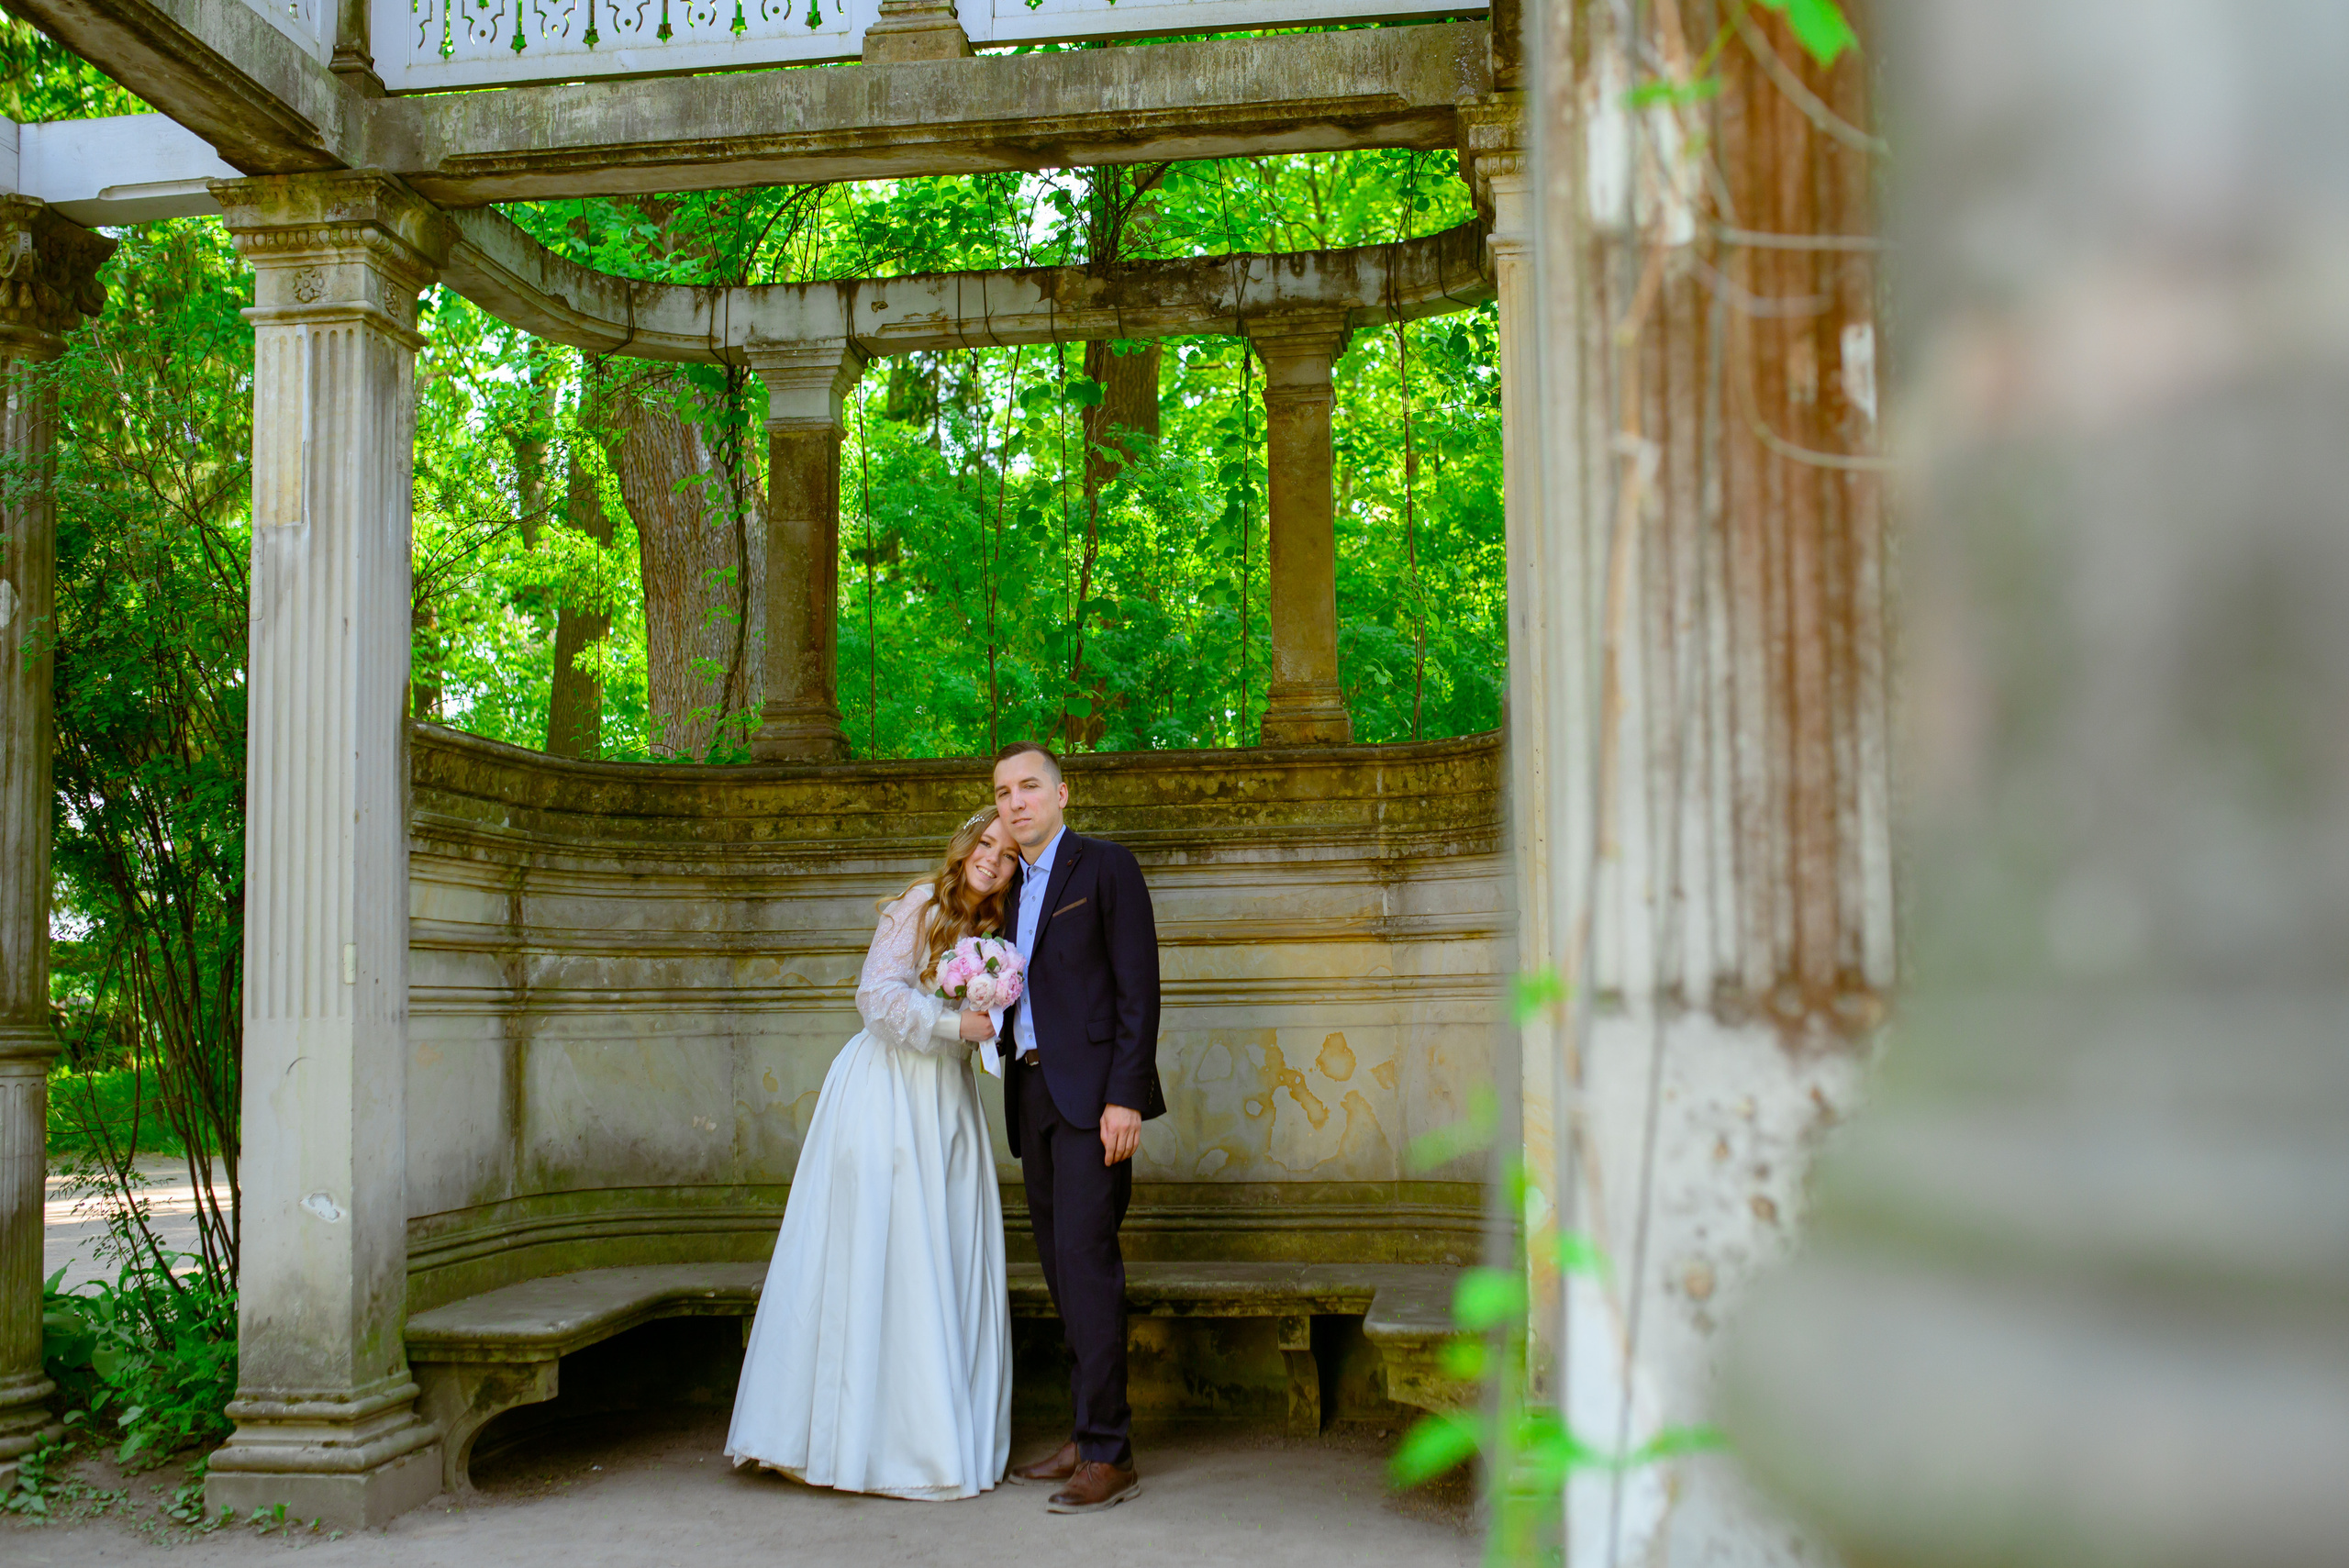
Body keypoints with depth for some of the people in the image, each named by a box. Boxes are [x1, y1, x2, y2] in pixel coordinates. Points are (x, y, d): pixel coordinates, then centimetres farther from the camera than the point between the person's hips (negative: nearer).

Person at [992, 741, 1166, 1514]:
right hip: (1031, 1094, 7)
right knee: (1062, 1266, 8)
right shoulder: (1011, 887, 19)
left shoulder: (1105, 866, -2)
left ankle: (1108, 1452, -9)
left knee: (1085, 1257, -12)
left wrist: (1124, 1097, -16)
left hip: (1091, 1092, -7)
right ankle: (1089, 1435, 16)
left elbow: (1138, 986, -8)